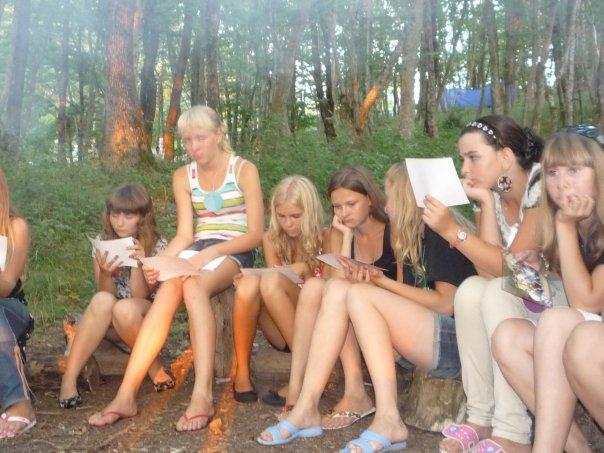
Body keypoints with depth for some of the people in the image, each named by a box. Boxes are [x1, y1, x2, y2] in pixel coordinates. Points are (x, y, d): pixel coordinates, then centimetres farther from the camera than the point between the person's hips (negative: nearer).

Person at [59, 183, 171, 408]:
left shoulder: (157, 246, -8)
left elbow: (139, 296, -13)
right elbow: (106, 294, -5)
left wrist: (138, 263, -28)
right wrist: (105, 273, -26)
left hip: (144, 317, -2)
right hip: (112, 325, 2)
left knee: (125, 309, -37)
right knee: (102, 301, -33)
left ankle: (153, 367, -14)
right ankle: (69, 378, -32)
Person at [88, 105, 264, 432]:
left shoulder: (244, 170, 0)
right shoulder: (183, 177, 12)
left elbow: (255, 234, -6)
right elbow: (184, 235, 4)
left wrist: (213, 251, -20)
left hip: (234, 253, -4)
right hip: (196, 252, 4)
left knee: (193, 287, -36)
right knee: (166, 292, -30)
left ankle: (202, 395, -45)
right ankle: (126, 394, -35)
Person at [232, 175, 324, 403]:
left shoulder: (325, 239, -1)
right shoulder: (271, 238, 8)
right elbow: (275, 289, 0)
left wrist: (304, 270, -20)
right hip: (281, 333, 3)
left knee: (272, 280, -29)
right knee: (249, 283, -27)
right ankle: (241, 374, -22)